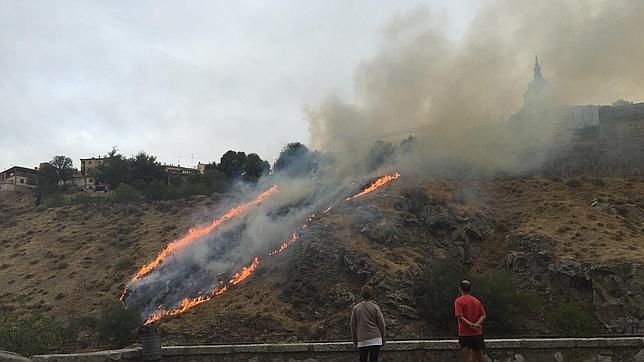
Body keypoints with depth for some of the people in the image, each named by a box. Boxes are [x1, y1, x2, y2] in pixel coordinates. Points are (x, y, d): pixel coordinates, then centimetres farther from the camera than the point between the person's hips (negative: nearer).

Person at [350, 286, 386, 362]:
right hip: (375, 339, -1)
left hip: (362, 340, 1)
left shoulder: (356, 308, 4)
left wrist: (354, 338, 19)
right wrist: (383, 337, 11)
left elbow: (353, 324, 9)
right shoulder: (375, 307, -1)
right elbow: (381, 323, 0)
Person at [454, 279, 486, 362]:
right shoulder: (477, 301, 10)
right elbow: (483, 315, 4)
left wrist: (471, 325, -14)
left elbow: (459, 317, -16)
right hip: (478, 333, 5)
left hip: (465, 334, -5)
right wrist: (476, 324, -8)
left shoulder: (458, 301, -6)